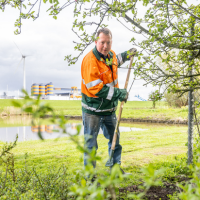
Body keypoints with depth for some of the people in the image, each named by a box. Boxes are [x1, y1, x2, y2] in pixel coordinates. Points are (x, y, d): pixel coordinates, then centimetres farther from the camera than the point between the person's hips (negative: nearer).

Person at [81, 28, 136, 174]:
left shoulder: (111, 54, 4)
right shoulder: (90, 60, -22)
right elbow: (96, 88, -26)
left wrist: (127, 55, 23)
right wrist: (118, 93, -21)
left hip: (109, 108, 8)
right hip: (93, 110, -8)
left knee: (115, 139, 19)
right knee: (91, 143, 2)